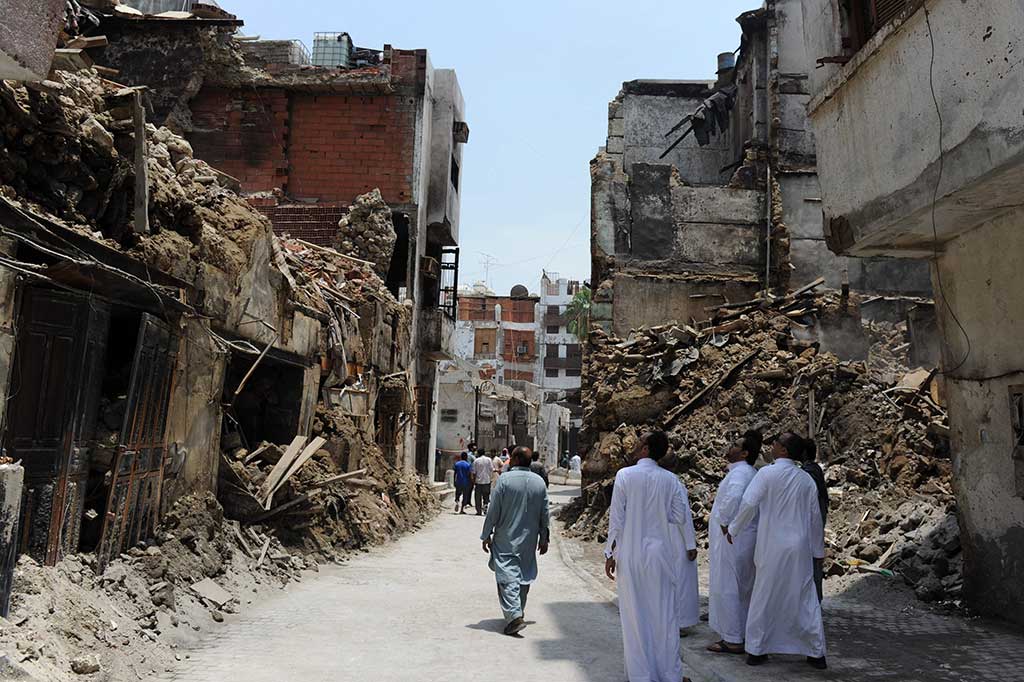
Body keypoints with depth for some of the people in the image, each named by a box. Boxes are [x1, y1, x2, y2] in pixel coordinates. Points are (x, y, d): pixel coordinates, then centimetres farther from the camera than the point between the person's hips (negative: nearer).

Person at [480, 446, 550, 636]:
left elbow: (493, 511, -10)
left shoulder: (505, 479, -12)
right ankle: (518, 612, 28)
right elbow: (545, 514, 8)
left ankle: (514, 616, -17)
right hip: (529, 541, 5)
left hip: (506, 540, -5)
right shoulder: (539, 482, 3)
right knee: (524, 576, 17)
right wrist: (544, 538, 18)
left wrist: (486, 535, -1)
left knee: (507, 577, -5)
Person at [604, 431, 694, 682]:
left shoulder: (625, 475, -9)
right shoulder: (671, 480, -2)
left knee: (636, 616, 8)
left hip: (631, 556, -2)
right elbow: (680, 518, 0)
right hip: (661, 555, 2)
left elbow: (616, 518, -8)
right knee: (665, 615, 11)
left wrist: (611, 554, -1)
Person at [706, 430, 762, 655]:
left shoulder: (739, 472, -17)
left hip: (731, 539, -10)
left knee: (726, 588, -2)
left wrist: (725, 522, -23)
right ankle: (743, 634, 26)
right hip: (744, 540, 10)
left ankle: (732, 640, 4)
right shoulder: (751, 473, 15)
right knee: (743, 588, 16)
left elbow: (733, 496, -37)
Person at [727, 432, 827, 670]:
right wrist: (818, 550, 19)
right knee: (806, 599, 12)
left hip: (772, 549, -3)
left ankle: (756, 650, 16)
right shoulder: (806, 479, 3)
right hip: (800, 549, 3)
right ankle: (816, 653, 18)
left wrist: (733, 530, -1)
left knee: (764, 598, 8)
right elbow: (815, 517, 9)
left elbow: (748, 504, -16)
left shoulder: (767, 473, -11)